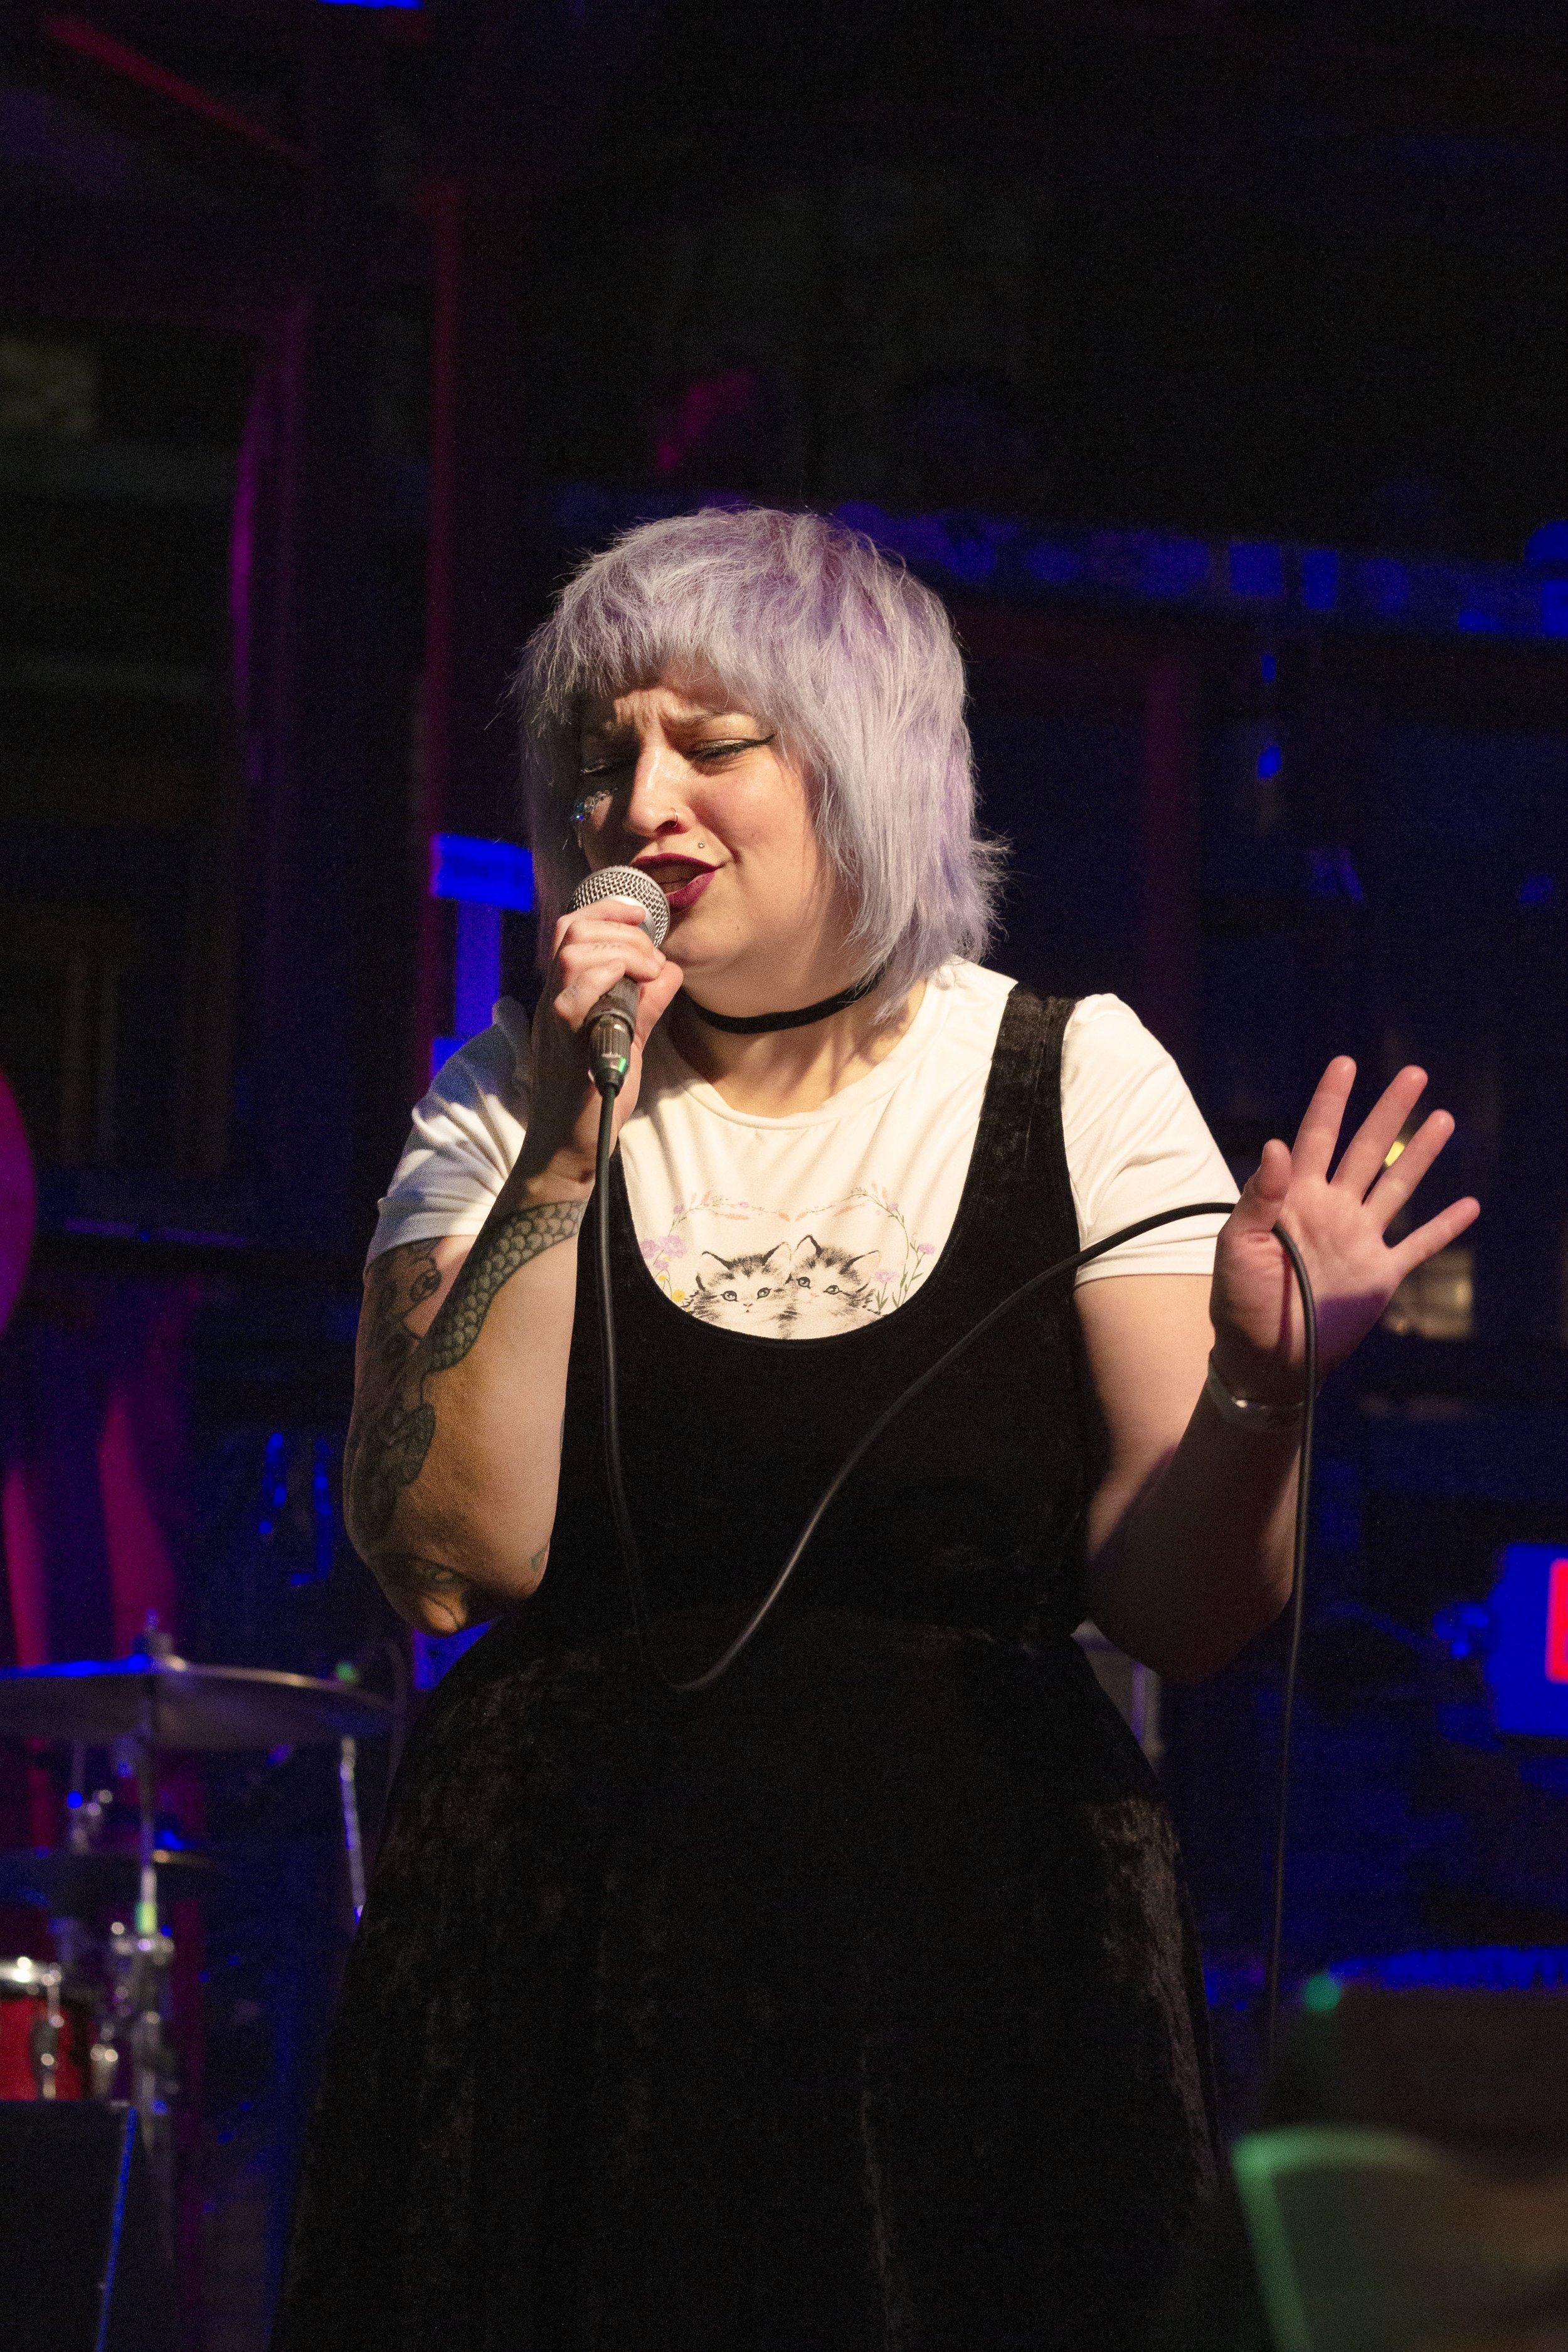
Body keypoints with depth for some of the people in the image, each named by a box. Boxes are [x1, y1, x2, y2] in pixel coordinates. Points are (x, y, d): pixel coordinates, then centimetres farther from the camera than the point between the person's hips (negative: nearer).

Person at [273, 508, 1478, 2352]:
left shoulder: (1075, 1080, 0)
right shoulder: (506, 1107, 3)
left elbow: (1177, 1611, -4)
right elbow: (445, 1563, -10)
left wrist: (1259, 1385, -23)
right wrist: (570, 1149, -15)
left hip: (982, 1966, 0)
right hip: (563, 1972, 1)